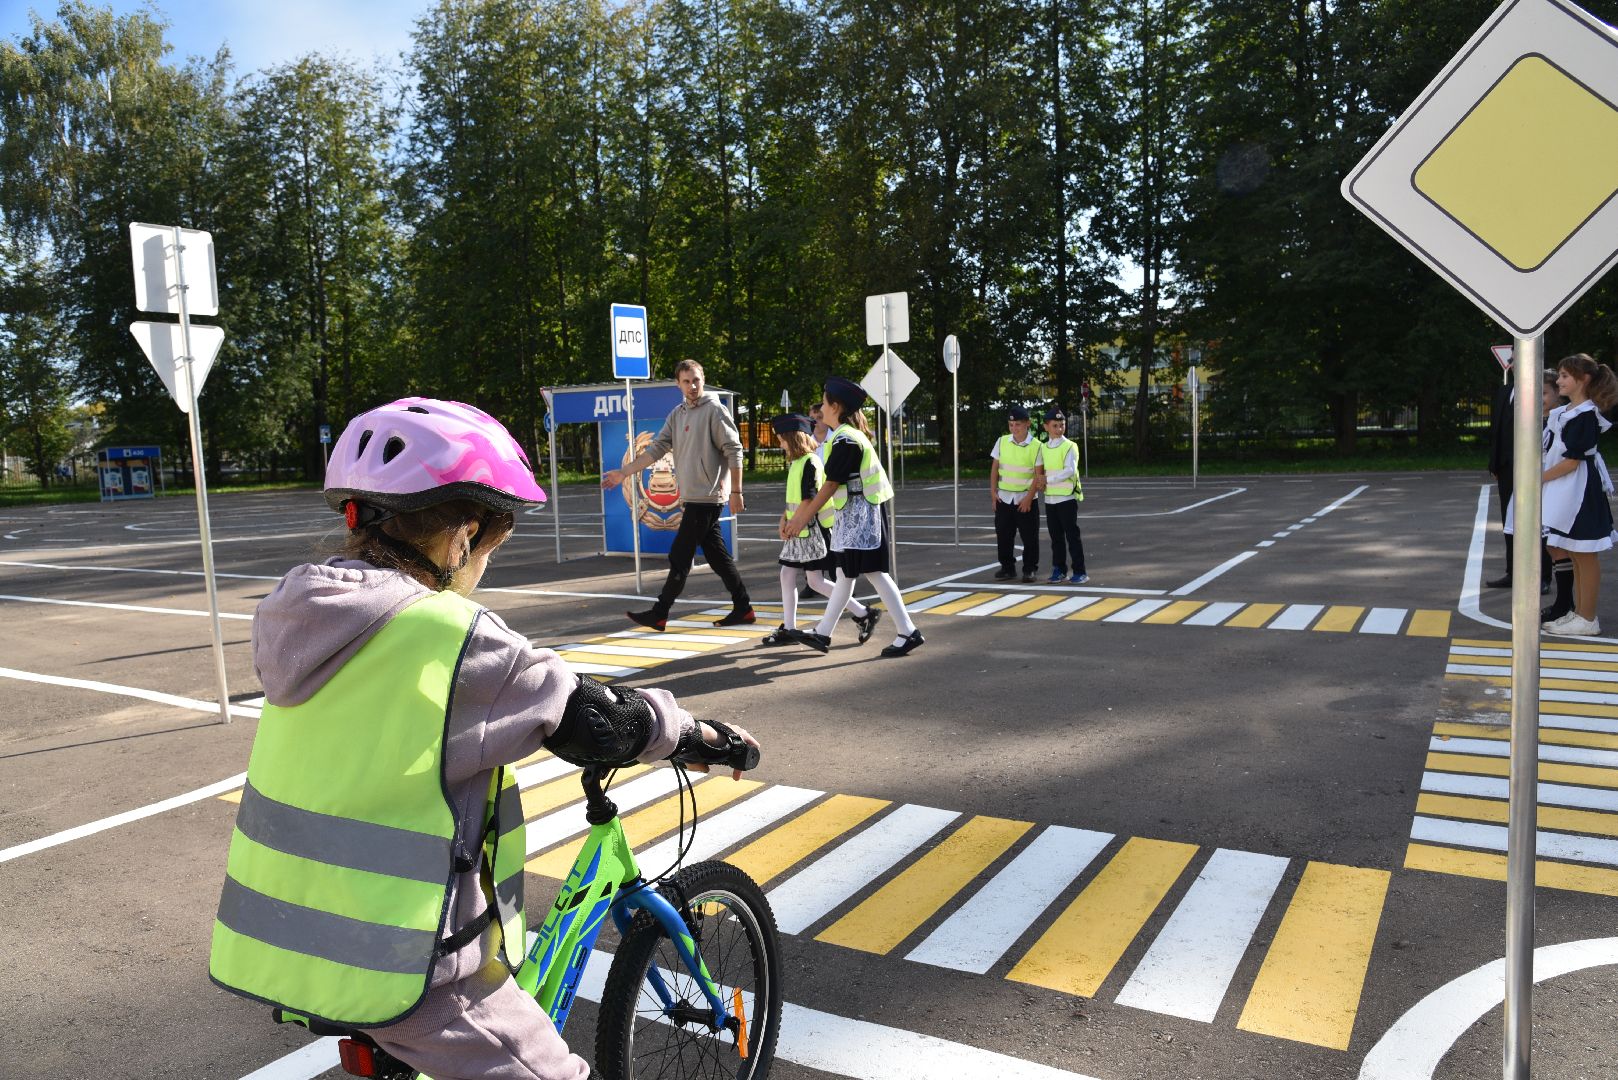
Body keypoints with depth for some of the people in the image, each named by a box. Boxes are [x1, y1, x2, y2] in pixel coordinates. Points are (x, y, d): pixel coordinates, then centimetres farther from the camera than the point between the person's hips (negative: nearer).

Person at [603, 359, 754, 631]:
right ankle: (743, 608, 17)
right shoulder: (677, 414, 14)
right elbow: (657, 448, 12)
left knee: (679, 557, -4)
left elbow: (734, 451, -11)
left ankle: (659, 614, 3)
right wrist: (623, 472, 5)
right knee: (717, 556, 10)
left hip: (706, 498, -8)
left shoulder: (714, 410, -8)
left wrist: (735, 492, -14)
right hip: (692, 498, 8)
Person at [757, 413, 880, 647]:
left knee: (815, 580, -6)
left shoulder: (809, 463, -15)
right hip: (798, 530, 9)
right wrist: (786, 516, 9)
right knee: (787, 575, 8)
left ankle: (864, 613, 2)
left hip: (811, 529, -9)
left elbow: (808, 500, -19)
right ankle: (788, 629, 14)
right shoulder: (796, 463, 13)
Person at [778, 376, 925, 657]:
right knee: (845, 574, 13)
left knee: (875, 573, -7)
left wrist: (802, 518, -13)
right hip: (851, 516, 10)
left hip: (859, 515, -10)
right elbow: (833, 483, 16)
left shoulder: (845, 439, -16)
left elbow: (831, 485, -17)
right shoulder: (849, 435, 14)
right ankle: (822, 634, 20)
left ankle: (908, 633, -3)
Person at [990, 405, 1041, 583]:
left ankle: (1029, 570, 13)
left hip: (1026, 498, -3)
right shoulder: (1002, 442, 2)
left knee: (1029, 536, 1)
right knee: (1003, 535, 6)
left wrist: (1028, 498, -14)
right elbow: (995, 468, 7)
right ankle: (1007, 568, 18)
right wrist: (993, 491, 0)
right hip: (1004, 497, 3)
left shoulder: (1036, 446, -8)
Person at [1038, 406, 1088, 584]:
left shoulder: (1069, 446, -8)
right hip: (1049, 498, 6)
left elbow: (1070, 470, -18)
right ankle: (1059, 569, 20)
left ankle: (1079, 572, 3)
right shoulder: (1043, 447, 11)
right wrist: (1041, 482, 0)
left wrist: (1048, 479, -17)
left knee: (1072, 535, -2)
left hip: (1066, 497, -6)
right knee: (1055, 536, 11)